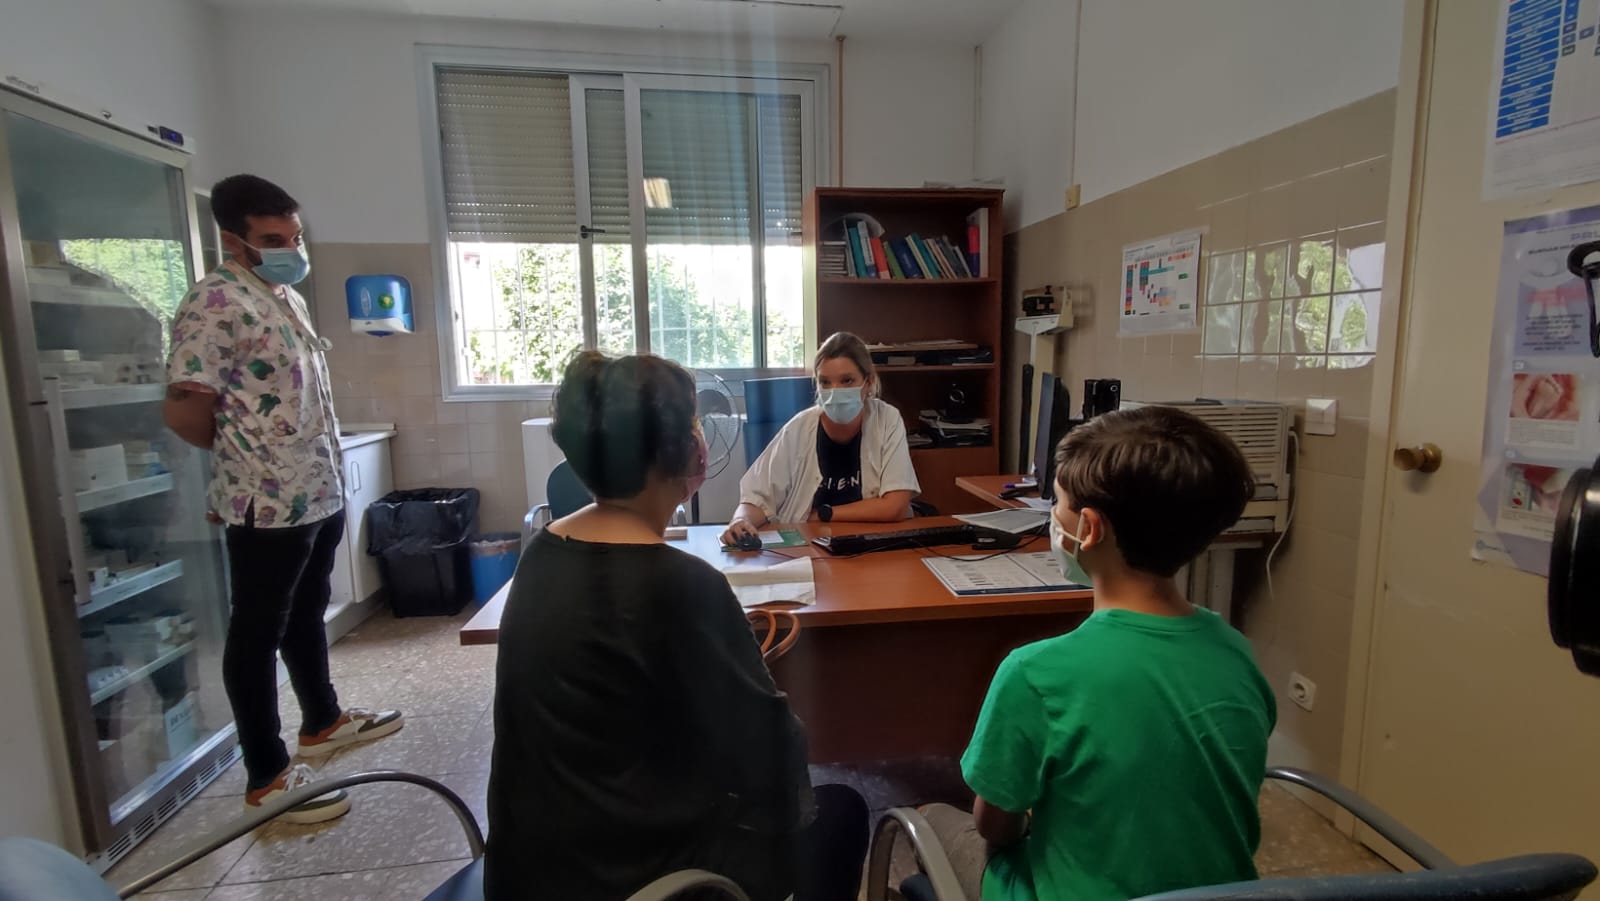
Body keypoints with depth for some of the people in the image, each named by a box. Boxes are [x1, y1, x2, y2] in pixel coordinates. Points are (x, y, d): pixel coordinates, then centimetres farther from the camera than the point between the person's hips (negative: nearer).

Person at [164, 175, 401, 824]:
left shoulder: (286, 295, 13)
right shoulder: (215, 301, -15)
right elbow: (182, 409, -19)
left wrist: (323, 472, 13)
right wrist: (244, 455, -1)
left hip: (320, 492, 9)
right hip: (268, 502, -9)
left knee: (306, 615, 21)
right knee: (257, 635, 4)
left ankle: (322, 722, 39)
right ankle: (267, 778, 17)